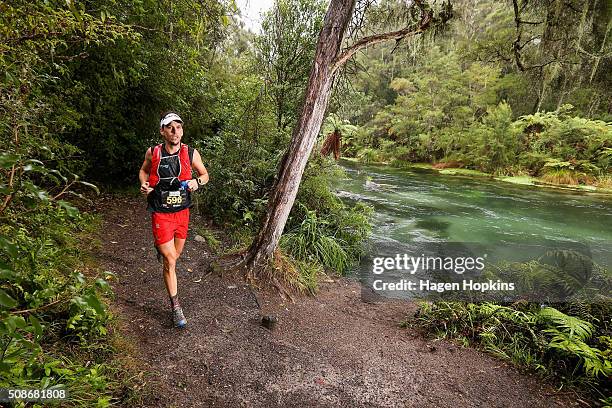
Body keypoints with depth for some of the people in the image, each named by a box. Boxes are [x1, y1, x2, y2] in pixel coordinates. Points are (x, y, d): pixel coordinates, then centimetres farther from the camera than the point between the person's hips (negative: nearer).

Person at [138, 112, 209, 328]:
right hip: (161, 214, -2)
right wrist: (144, 184, -6)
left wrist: (197, 182, -15)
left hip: (182, 212, 2)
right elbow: (144, 170, 14)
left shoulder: (191, 153, -7)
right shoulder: (153, 153, -7)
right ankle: (175, 307, 11)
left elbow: (205, 174, 7)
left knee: (175, 256, 19)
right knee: (170, 262, -3)